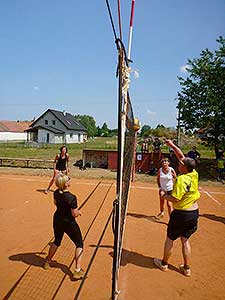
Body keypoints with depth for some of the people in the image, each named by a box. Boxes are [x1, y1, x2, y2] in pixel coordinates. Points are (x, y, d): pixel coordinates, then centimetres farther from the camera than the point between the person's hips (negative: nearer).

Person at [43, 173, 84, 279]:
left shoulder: (56, 193, -9)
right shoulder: (71, 198, -30)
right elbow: (75, 214, -24)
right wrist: (78, 212, -3)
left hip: (57, 220, 7)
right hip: (68, 223, -7)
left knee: (56, 241, 30)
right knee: (79, 244, 10)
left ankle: (47, 261, 49)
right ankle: (78, 270, 9)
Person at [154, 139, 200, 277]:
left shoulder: (181, 179, -24)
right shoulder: (194, 174, -3)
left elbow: (176, 199, -26)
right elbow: (182, 156, 4)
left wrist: (164, 195, -8)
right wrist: (172, 145, 7)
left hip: (181, 214, -6)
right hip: (194, 213, 7)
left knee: (170, 238, 13)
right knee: (185, 239, 20)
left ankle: (164, 263, 30)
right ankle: (187, 268, 28)